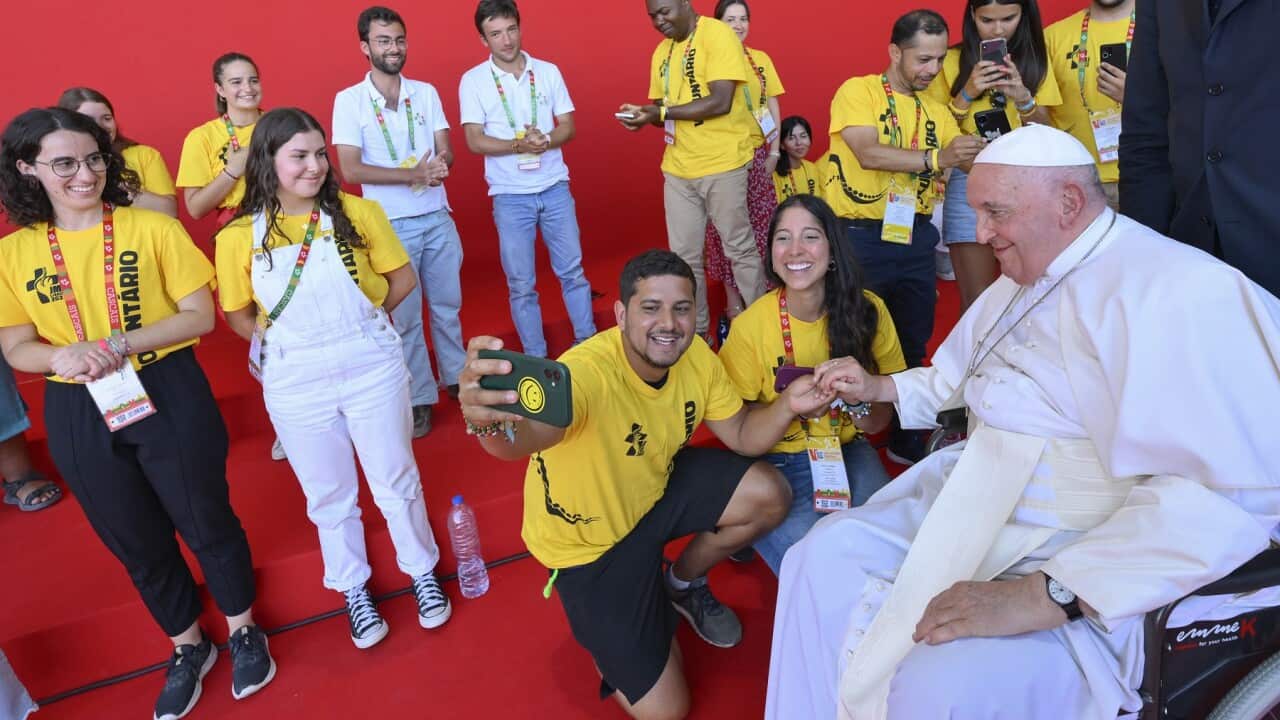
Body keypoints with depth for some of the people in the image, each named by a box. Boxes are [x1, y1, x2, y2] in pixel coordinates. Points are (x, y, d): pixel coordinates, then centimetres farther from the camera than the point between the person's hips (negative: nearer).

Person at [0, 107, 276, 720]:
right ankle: (188, 646, 39)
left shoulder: (152, 228, -7)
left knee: (206, 521, 11)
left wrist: (122, 343, -21)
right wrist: (64, 356, -20)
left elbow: (200, 315, -8)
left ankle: (243, 630, 36)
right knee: (136, 541, 17)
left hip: (169, 395, -2)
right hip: (78, 414, 3)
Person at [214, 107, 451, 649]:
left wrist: (359, 320, -3)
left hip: (372, 368, 0)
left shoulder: (357, 213, -7)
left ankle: (423, 571, 36)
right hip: (296, 383, 1)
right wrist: (289, 340, -5)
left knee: (396, 481, 13)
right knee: (328, 496, 16)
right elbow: (238, 315, 5)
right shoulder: (238, 237, -6)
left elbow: (402, 277, 1)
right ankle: (354, 590, 37)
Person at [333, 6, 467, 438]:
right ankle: (419, 398, 18)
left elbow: (446, 152, 1)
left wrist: (440, 165, -23)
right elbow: (351, 170, -13)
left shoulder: (426, 92, 4)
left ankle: (456, 377, 31)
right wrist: (414, 174, -23)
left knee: (448, 305, 14)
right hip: (391, 225, -3)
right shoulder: (349, 100, -6)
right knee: (406, 316, 6)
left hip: (438, 218, 3)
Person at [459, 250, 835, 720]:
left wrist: (787, 405, -25)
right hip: (588, 540, -6)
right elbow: (529, 433, -57)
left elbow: (742, 436, -4)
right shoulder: (588, 371, -36)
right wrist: (490, 419, -81)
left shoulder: (695, 356, -14)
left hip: (655, 490, 6)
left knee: (768, 496, -10)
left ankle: (684, 584, 18)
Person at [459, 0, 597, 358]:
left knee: (572, 272, 9)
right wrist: (519, 145, -22)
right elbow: (475, 141, -8)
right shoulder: (473, 80, -2)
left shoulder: (548, 71, 4)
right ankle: (535, 359, 17)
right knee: (521, 284, 5)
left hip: (555, 188, 2)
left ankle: (588, 343, 24)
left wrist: (545, 140, -18)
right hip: (510, 195, -2)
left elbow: (568, 127, 3)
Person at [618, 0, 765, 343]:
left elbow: (720, 102, -19)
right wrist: (644, 115, -7)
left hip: (722, 164, -6)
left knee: (740, 249, 4)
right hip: (677, 167, 7)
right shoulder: (662, 51, 13)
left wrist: (660, 112, -19)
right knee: (684, 257, 8)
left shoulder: (718, 35, -9)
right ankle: (695, 331, 20)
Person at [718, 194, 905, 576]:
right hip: (779, 461, -2)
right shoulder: (751, 325, -14)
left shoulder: (866, 309, -8)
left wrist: (859, 399, -24)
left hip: (848, 451, 2)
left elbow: (882, 419, -1)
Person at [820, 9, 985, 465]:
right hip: (860, 237, -6)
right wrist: (936, 158, -22)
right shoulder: (857, 91, -4)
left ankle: (907, 443, 29)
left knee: (912, 347, 13)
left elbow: (972, 163, 7)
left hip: (915, 238, 6)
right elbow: (869, 154, -18)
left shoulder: (937, 111, 13)